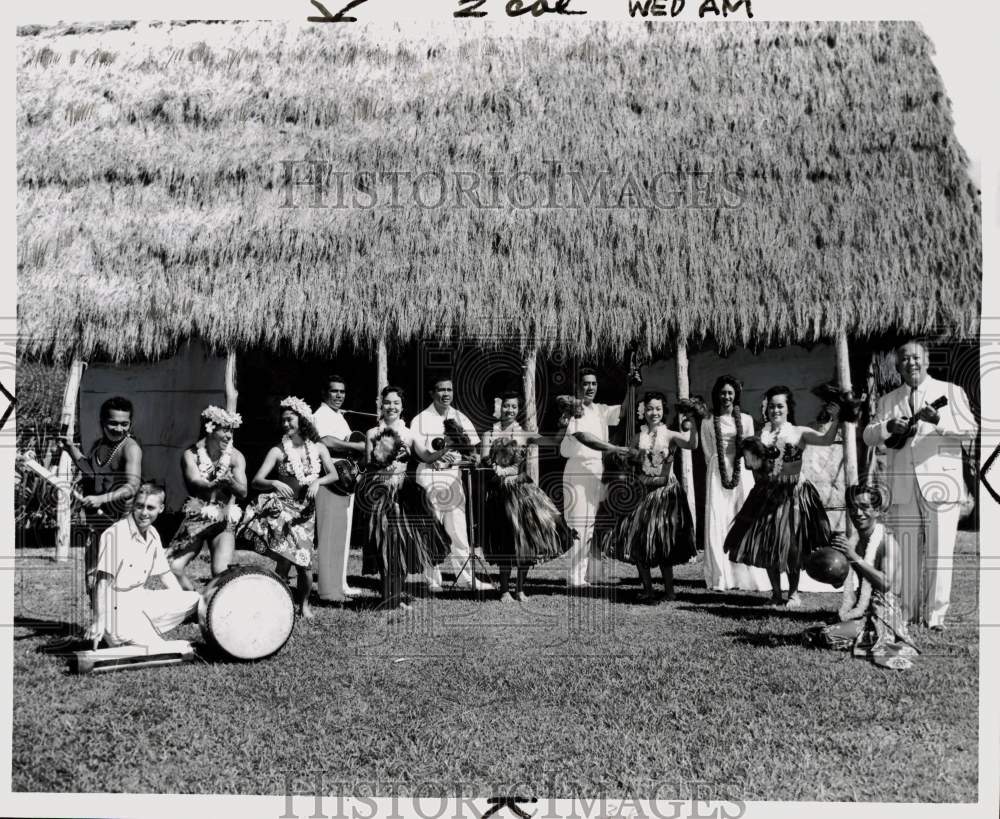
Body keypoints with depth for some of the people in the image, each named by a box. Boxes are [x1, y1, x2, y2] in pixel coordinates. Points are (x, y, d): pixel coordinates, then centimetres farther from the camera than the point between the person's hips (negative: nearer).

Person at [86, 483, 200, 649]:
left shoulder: (153, 535, 7)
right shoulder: (115, 534, -17)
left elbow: (165, 574, 16)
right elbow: (104, 581, -20)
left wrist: (183, 602, 7)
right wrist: (99, 622, -23)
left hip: (141, 598, 8)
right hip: (118, 606, -8)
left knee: (194, 599, -6)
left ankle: (147, 632, -3)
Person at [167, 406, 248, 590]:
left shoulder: (236, 457, -2)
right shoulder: (191, 455, -3)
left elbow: (243, 492, -12)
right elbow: (195, 483, -20)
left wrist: (230, 482, -36)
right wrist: (214, 484, -42)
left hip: (224, 521, -1)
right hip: (195, 518, 1)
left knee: (221, 572, -20)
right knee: (172, 567, -11)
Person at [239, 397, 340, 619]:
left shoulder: (317, 448, 6)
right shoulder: (278, 451, -2)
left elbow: (334, 475, 1)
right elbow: (256, 481, -9)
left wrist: (317, 482, -18)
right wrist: (275, 484, -29)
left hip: (306, 511, 2)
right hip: (282, 507, -2)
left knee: (303, 560, -4)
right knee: (285, 557, -15)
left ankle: (304, 603, 19)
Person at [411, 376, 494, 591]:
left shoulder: (459, 418, 12)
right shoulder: (421, 419, 0)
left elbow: (474, 446, 10)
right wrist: (436, 457, -26)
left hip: (454, 475, 4)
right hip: (428, 475, -4)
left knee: (458, 529, 5)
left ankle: (465, 577, 10)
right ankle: (433, 582, 3)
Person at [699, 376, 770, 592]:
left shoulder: (746, 420, 8)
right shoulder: (708, 422, 6)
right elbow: (708, 453, 12)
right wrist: (720, 469, 8)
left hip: (742, 473, 1)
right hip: (717, 475, -1)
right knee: (717, 524, -5)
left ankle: (749, 577, 3)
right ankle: (720, 579, -1)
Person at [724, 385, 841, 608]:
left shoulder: (799, 433, -3)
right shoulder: (762, 435, 6)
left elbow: (827, 440, -18)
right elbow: (753, 465, 7)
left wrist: (834, 419, -33)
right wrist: (749, 451, -13)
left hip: (793, 494, -3)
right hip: (767, 494, 3)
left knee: (792, 546, 0)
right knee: (767, 544, 7)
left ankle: (793, 592, 16)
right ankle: (776, 591, 23)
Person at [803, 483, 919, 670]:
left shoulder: (887, 541, -15)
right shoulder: (858, 542, 8)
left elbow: (886, 583, -27)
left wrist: (855, 558, -30)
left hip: (883, 616, -8)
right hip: (864, 611, 8)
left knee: (828, 635, -20)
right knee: (810, 634, 2)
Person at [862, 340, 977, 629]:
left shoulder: (951, 392, 10)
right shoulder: (888, 401, 17)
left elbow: (970, 430, -1)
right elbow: (868, 436, 10)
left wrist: (939, 420, -18)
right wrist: (889, 426, -11)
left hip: (940, 484, -2)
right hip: (902, 487, 2)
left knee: (939, 552, -4)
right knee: (905, 552, 3)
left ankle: (935, 615, 3)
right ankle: (906, 613, 10)